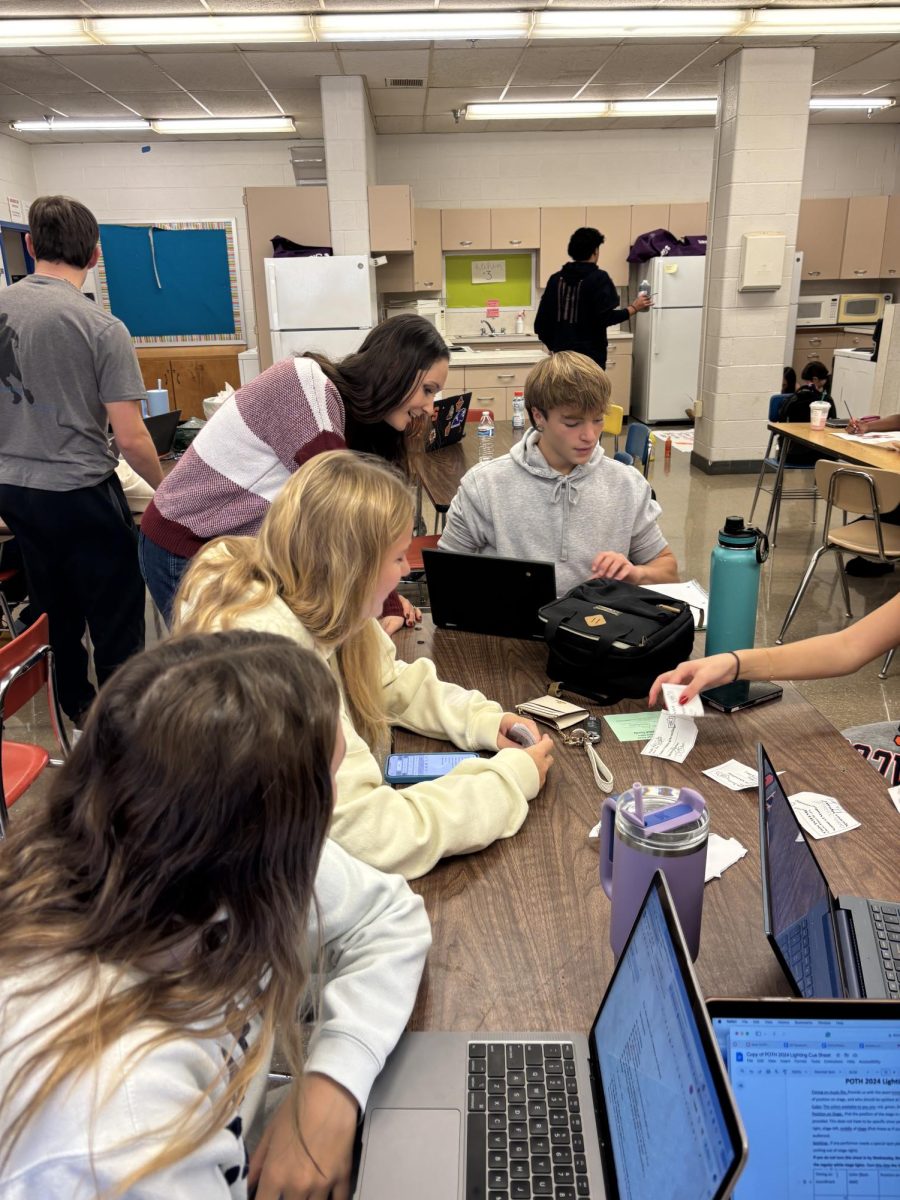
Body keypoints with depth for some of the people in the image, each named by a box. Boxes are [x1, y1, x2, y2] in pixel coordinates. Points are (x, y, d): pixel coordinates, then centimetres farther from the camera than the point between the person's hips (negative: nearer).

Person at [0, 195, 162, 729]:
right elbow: (130, 438, -17)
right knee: (116, 618, 8)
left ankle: (73, 706, 40)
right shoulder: (102, 327, -16)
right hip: (80, 492, -6)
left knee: (53, 610, 22)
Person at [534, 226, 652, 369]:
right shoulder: (598, 278, -7)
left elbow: (541, 322, 8)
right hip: (590, 357, -5)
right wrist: (634, 308, -2)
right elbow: (605, 318, -16)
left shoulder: (556, 279, 8)